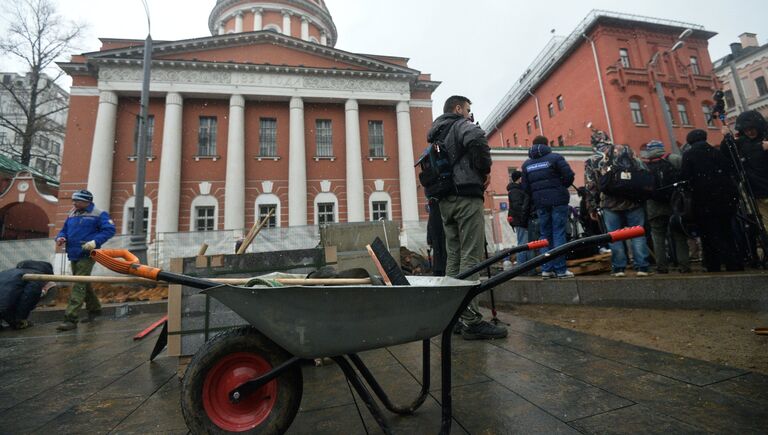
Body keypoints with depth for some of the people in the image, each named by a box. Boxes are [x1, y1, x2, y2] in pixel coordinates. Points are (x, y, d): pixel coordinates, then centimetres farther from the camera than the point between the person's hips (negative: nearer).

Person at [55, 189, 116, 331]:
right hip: (73, 255, 8)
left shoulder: (98, 214, -8)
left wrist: (95, 241, -27)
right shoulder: (72, 214, 13)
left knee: (79, 286, -11)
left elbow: (109, 230, -15)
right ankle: (94, 308, 35)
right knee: (83, 284, 19)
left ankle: (71, 319, -9)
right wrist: (61, 237, -1)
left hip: (86, 256, -8)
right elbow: (65, 229, 21)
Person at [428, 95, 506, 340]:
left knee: (453, 257, 8)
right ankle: (471, 321, -7)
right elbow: (476, 138, -23)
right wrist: (485, 168, -10)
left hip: (445, 200, 8)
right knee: (470, 257, -9)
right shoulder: (460, 125, 0)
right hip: (466, 196, -8)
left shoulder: (437, 134, 25)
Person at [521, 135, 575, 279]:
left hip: (540, 203, 4)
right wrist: (561, 187, 12)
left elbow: (525, 187, 7)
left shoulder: (526, 164, 11)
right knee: (559, 234, -2)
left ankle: (546, 269, 7)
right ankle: (560, 269, -2)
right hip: (558, 201, -3)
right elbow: (569, 176, -7)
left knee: (545, 236, 9)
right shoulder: (555, 157, -1)